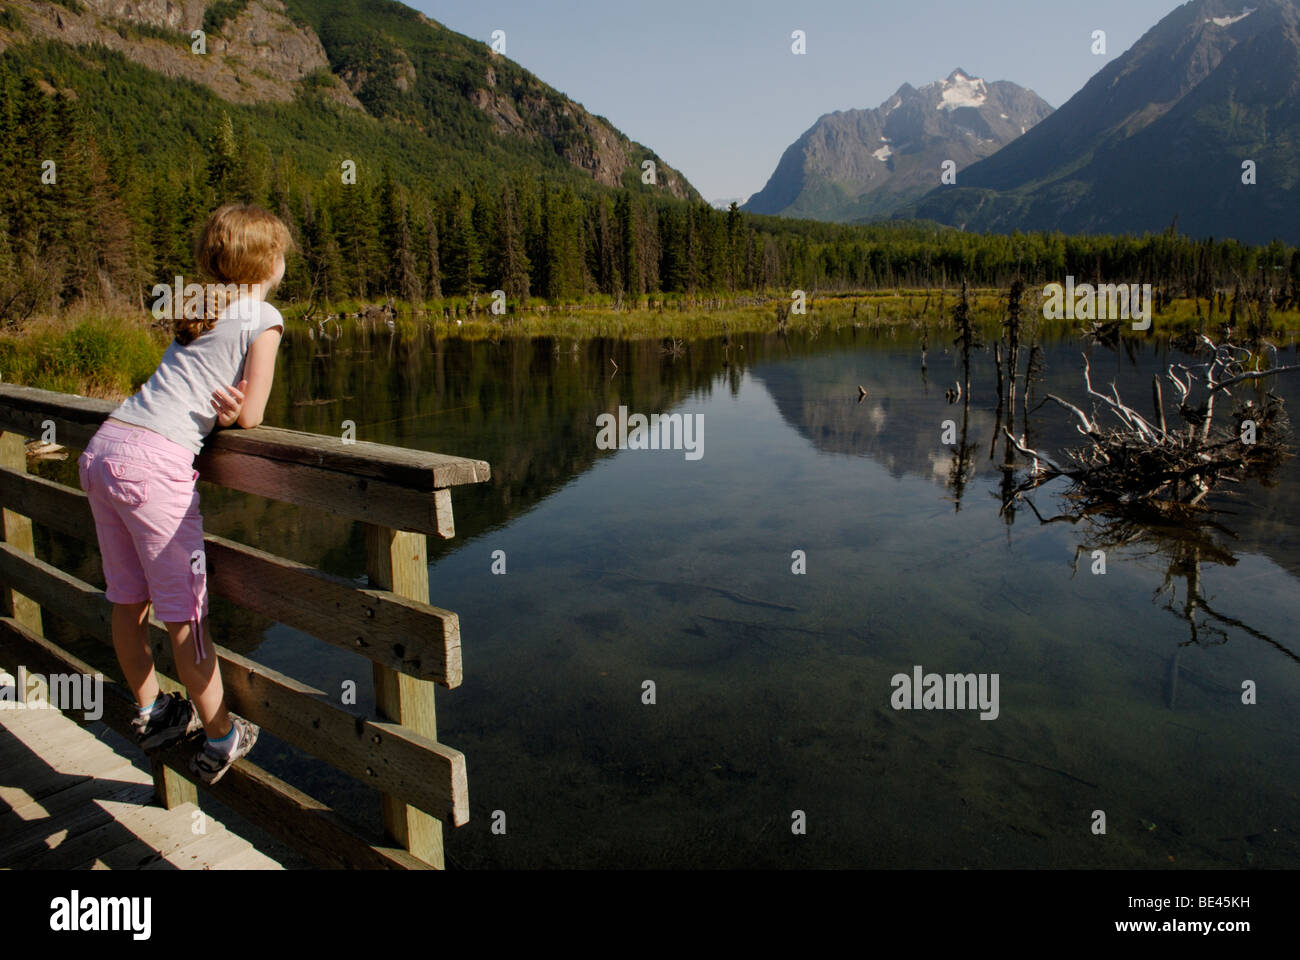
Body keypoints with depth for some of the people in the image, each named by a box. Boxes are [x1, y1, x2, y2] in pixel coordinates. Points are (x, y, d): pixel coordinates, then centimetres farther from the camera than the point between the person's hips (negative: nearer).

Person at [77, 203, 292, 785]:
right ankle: (221, 738, 14)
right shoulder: (263, 317, -2)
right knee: (185, 614, 2)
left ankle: (151, 714, 36)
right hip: (155, 462, -8)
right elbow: (250, 418, -7)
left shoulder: (201, 307, 20)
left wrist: (221, 404, -1)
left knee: (128, 601, 19)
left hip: (103, 445, 8)